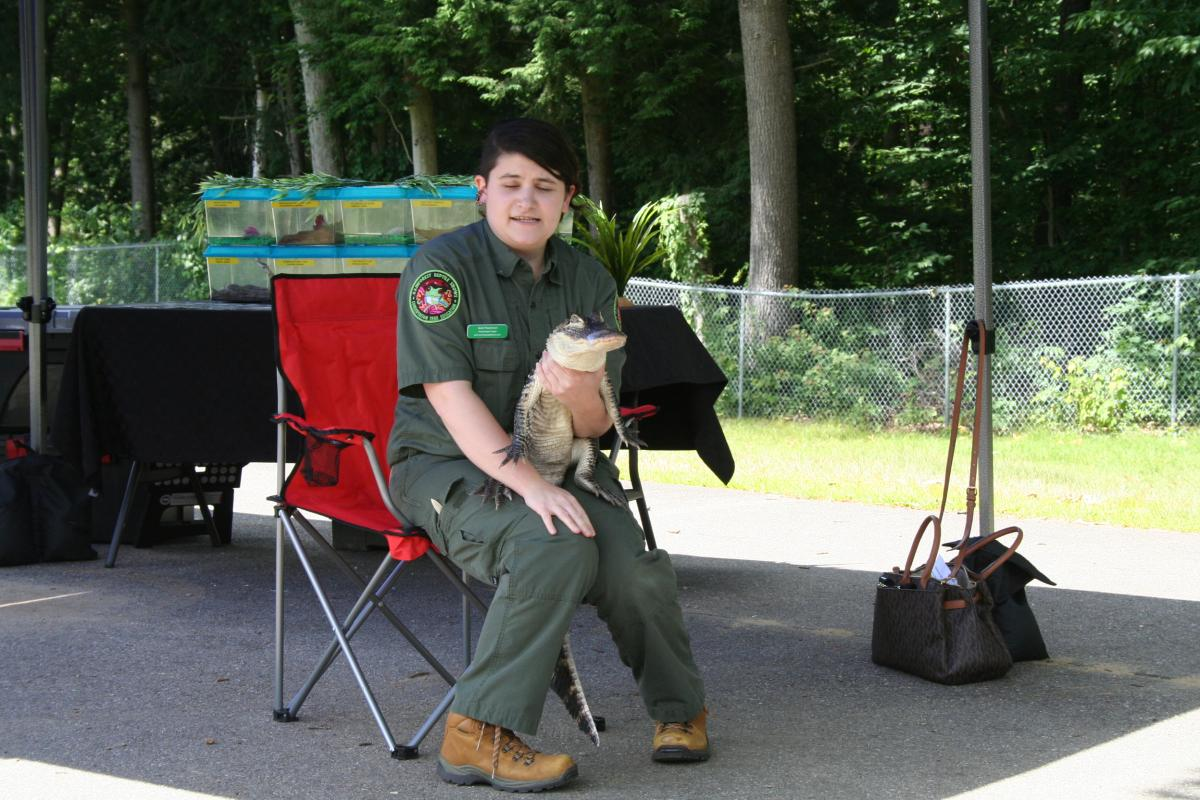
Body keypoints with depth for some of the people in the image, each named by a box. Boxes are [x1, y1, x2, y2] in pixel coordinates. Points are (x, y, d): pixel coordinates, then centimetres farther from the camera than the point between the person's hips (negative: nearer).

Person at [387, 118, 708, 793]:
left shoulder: (588, 280, 5)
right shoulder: (442, 267, -10)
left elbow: (597, 424, 1)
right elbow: (449, 395, -18)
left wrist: (582, 394, -25)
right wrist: (530, 484, -29)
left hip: (557, 460, 4)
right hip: (449, 461, -4)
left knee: (631, 566, -23)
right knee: (555, 549, -34)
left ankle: (679, 707, 7)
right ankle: (480, 736, -23)